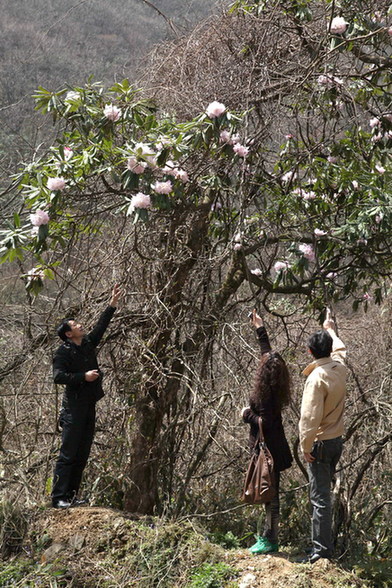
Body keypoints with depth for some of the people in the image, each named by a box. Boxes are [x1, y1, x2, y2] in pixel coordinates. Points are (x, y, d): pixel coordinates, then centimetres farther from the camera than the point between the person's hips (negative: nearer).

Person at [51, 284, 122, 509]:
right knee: (68, 454, -9)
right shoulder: (64, 352, -7)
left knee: (82, 455, 8)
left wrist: (113, 304, 24)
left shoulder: (88, 344, 14)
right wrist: (83, 376, -19)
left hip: (89, 406, 8)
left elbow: (101, 325, 24)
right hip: (74, 407, -8)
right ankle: (59, 497, -7)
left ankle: (71, 496, 14)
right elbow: (58, 376, -18)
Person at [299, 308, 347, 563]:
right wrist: (331, 330, 42)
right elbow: (340, 349, 25)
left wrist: (306, 446, -14)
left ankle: (322, 549, -4)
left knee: (320, 497, -5)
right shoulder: (340, 368, 0)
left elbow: (310, 416, -24)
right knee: (325, 492, 19)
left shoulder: (317, 377, -22)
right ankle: (325, 541, 28)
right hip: (337, 440, 8)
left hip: (320, 444, -8)